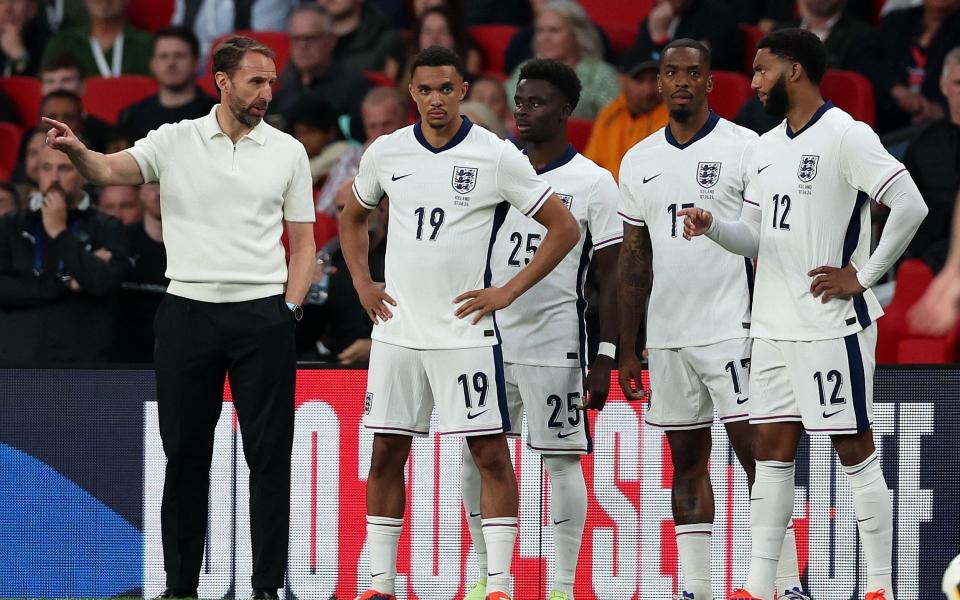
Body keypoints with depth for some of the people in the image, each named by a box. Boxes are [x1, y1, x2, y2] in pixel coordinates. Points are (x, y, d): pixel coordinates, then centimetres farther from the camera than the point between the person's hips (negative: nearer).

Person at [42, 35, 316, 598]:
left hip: (263, 318, 0)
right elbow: (110, 170, -12)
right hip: (187, 313, 0)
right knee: (186, 453, 5)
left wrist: (290, 307, -2)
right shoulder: (175, 141, 3)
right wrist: (78, 151, -34)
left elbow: (303, 241, 11)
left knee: (270, 455, -2)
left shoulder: (288, 152, 6)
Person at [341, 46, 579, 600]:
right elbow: (354, 218, 25)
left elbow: (564, 228, -4)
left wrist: (508, 292, -9)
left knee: (491, 452, -5)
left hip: (465, 329, -4)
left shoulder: (497, 156, -7)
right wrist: (362, 283, 11)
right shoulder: (385, 153, 5)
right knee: (387, 451, 5)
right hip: (396, 328, 4)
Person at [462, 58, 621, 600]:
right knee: (476, 455, 6)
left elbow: (610, 276, -4)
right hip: (489, 338, 5)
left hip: (555, 345, -5)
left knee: (563, 459, -1)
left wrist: (606, 357, -10)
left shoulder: (593, 182, -4)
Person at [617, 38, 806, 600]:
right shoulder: (639, 161, 12)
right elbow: (634, 259, 15)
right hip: (667, 336, 5)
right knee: (687, 459, 8)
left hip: (732, 328, -5)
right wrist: (628, 349, 12)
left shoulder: (744, 148, -4)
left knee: (756, 451, -8)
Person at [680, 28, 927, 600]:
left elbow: (911, 206, -17)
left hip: (832, 324, -8)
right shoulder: (767, 148, 15)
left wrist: (862, 276, -15)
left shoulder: (846, 136, -11)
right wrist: (713, 226, 0)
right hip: (774, 327, 8)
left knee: (855, 448, -3)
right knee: (772, 449, 7)